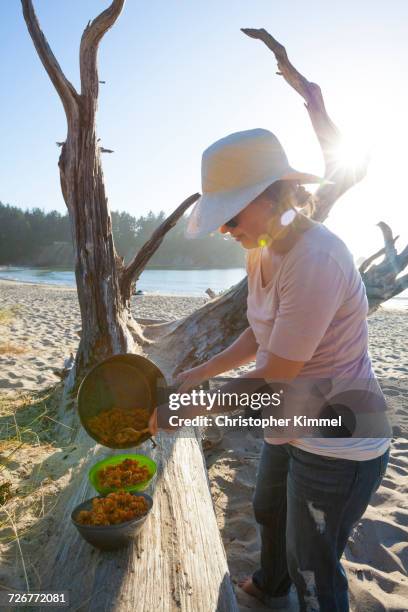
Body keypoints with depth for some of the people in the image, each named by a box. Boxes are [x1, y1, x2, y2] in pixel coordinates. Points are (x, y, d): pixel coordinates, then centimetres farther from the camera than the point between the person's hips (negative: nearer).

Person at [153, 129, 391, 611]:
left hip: (337, 448, -9)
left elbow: (274, 376, -27)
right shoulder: (261, 253, -3)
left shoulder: (315, 261, -31)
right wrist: (201, 373, 2)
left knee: (314, 572, 14)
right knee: (269, 512, 32)